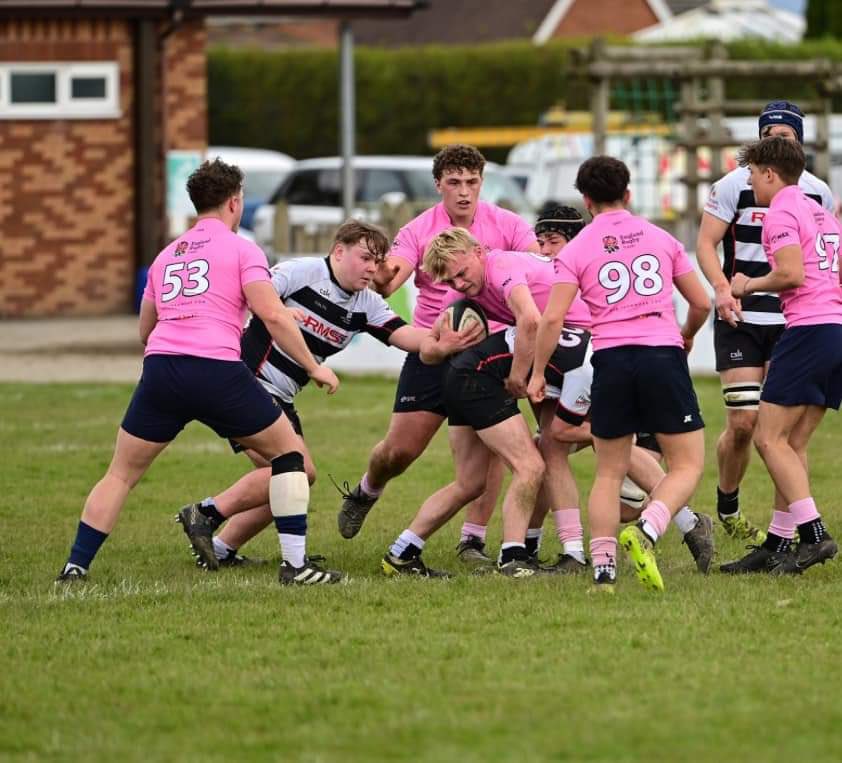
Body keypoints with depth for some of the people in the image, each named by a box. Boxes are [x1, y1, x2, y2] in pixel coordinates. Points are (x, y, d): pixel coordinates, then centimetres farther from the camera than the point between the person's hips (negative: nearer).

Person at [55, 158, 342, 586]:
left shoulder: (166, 255, 23)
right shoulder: (241, 250, 7)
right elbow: (272, 316, -4)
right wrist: (313, 367, 3)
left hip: (160, 370, 4)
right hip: (217, 371, -4)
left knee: (121, 473, 15)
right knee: (288, 453, 13)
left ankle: (74, 569, 7)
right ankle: (295, 564, 7)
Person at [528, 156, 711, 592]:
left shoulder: (576, 250, 5)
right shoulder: (660, 238, 12)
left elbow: (552, 318, -5)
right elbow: (701, 303, 18)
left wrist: (537, 373, 6)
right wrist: (686, 337, 38)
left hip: (612, 359, 0)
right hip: (664, 355, 0)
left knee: (609, 473, 13)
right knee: (687, 464, 5)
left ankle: (602, 567, 3)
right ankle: (646, 531, -20)